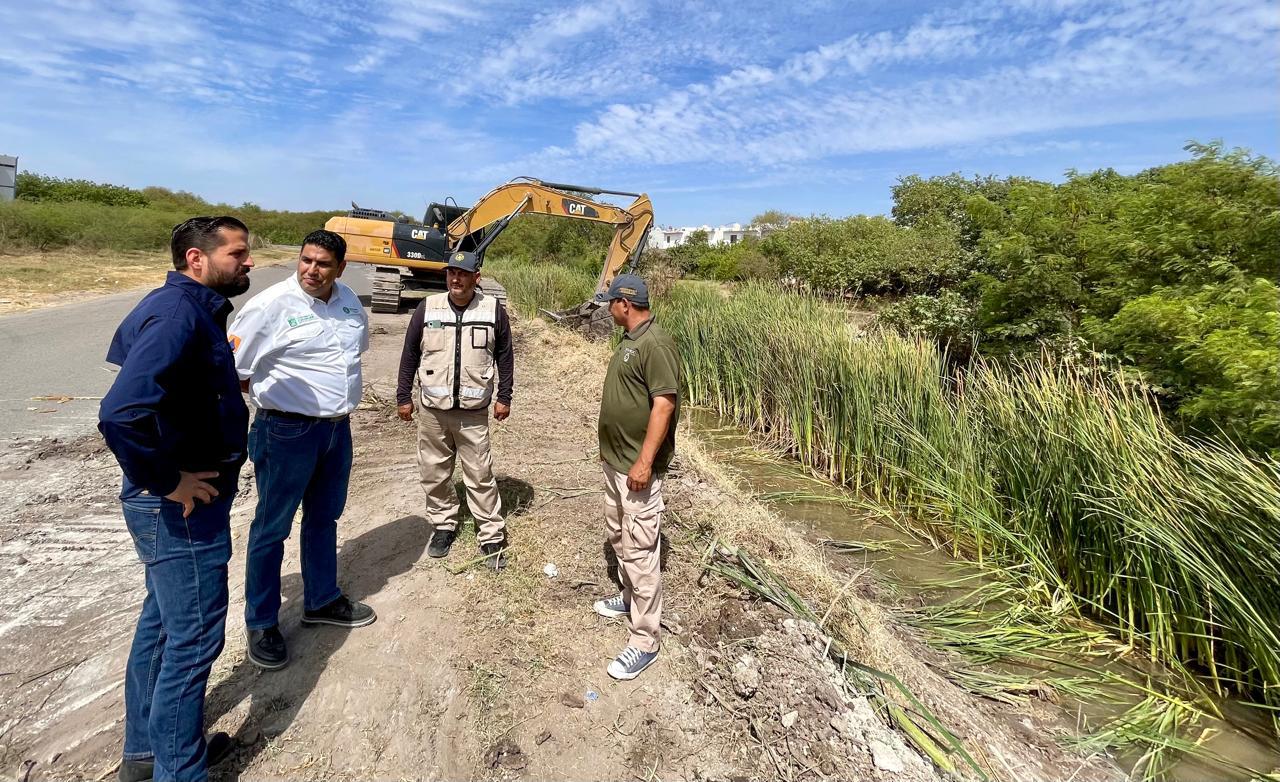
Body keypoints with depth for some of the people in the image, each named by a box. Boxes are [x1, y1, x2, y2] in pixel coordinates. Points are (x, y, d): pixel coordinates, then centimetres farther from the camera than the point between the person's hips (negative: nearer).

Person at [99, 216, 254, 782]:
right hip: (183, 508, -11)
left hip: (181, 502, 11)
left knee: (162, 622, 23)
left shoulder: (189, 309, 8)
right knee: (193, 639, 3)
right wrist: (166, 481, -22)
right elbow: (120, 413, -34)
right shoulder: (179, 314, -23)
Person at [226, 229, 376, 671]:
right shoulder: (271, 304, -16)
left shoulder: (349, 301, 3)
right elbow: (232, 369, -12)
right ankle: (261, 624, 25)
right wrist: (275, 394, -3)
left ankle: (322, 601, 38)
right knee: (271, 528, 7)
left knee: (324, 518, 20)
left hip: (337, 429, 6)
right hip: (287, 432, -6)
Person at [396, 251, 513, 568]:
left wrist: (504, 397, 3)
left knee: (480, 476, 2)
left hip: (473, 412, -2)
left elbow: (505, 356, 4)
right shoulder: (427, 308, 1)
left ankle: (492, 536, 13)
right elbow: (410, 355, 7)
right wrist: (403, 397, 7)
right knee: (434, 473, 12)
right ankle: (444, 525, 32)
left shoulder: (493, 309, -3)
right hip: (432, 409, 2)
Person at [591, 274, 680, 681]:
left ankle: (644, 642, 11)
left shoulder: (656, 344, -20)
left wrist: (644, 462, -26)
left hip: (637, 467, -10)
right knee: (618, 535, 23)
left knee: (640, 551, -2)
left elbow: (664, 404, -24)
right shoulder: (630, 339, 12)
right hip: (615, 460, 11)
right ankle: (630, 598, 44)